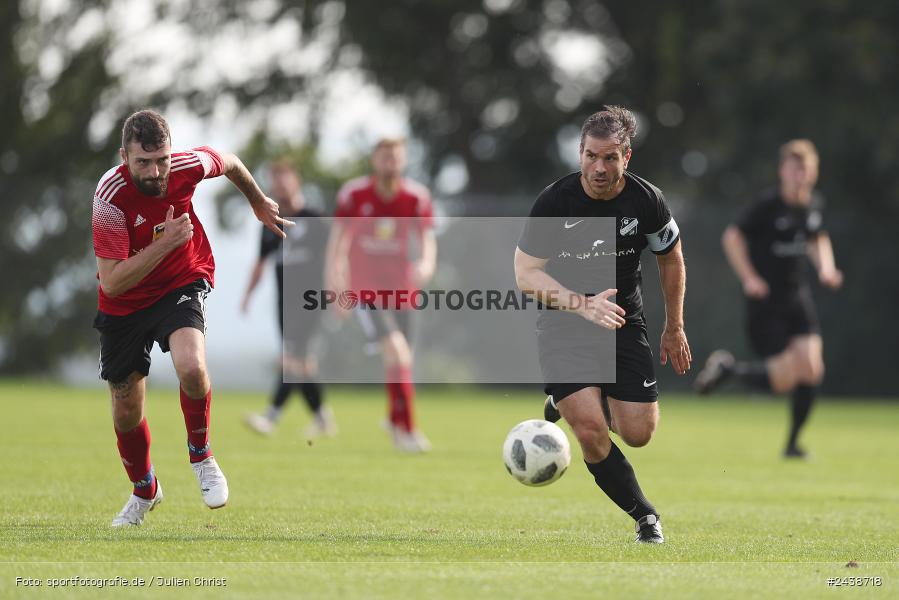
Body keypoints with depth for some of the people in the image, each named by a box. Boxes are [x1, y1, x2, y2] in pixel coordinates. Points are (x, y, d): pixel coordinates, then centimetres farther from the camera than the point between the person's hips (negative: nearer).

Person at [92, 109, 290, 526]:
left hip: (182, 285, 0)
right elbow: (111, 282, -30)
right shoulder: (111, 196, -29)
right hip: (124, 305, 0)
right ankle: (145, 491, 41)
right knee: (126, 412, 10)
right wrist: (165, 243, -35)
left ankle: (201, 453, -2)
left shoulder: (188, 166, -21)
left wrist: (259, 202, 22)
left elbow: (229, 163, 6)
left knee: (191, 367, -31)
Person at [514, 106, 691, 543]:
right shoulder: (553, 202, -17)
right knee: (591, 431, -17)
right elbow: (526, 274, -15)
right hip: (563, 325, -2)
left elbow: (671, 259, 8)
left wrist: (674, 328, 12)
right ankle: (644, 515, 3)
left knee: (638, 434, -5)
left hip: (624, 323, 3)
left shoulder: (647, 201, -10)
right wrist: (583, 304, -29)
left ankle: (569, 404, 27)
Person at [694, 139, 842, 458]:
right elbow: (732, 236, -10)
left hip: (798, 296, 6)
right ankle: (728, 368, 17)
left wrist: (825, 267, 6)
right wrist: (749, 278, -16)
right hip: (765, 300, -6)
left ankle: (793, 442, 7)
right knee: (784, 378, -12)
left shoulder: (815, 204, 5)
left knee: (811, 368, -10)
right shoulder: (769, 204, -14)